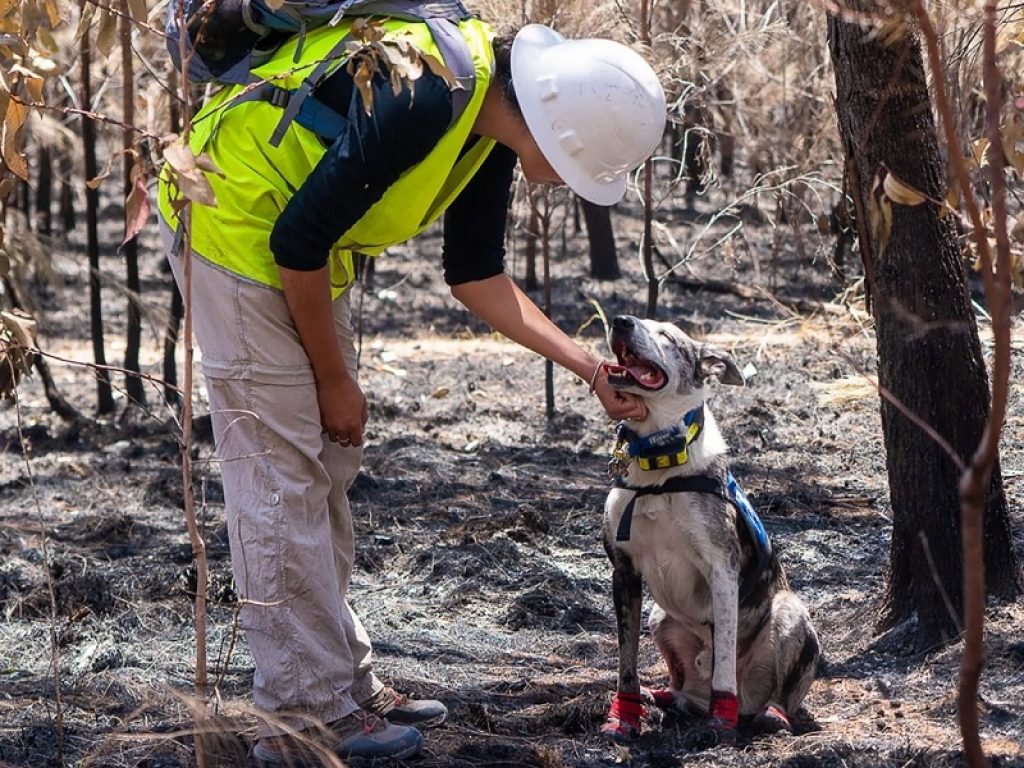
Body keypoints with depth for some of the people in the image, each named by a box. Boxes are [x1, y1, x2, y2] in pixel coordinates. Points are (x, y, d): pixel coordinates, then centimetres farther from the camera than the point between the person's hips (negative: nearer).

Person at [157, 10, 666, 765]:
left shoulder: (491, 123, -2)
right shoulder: (421, 98, -30)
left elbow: (476, 275, 7)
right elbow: (298, 241, -25)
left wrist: (588, 367, -1)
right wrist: (333, 377, -12)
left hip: (302, 244, 10)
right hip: (234, 215, -10)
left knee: (329, 462, 12)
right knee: (280, 469, -8)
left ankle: (346, 681, 20)